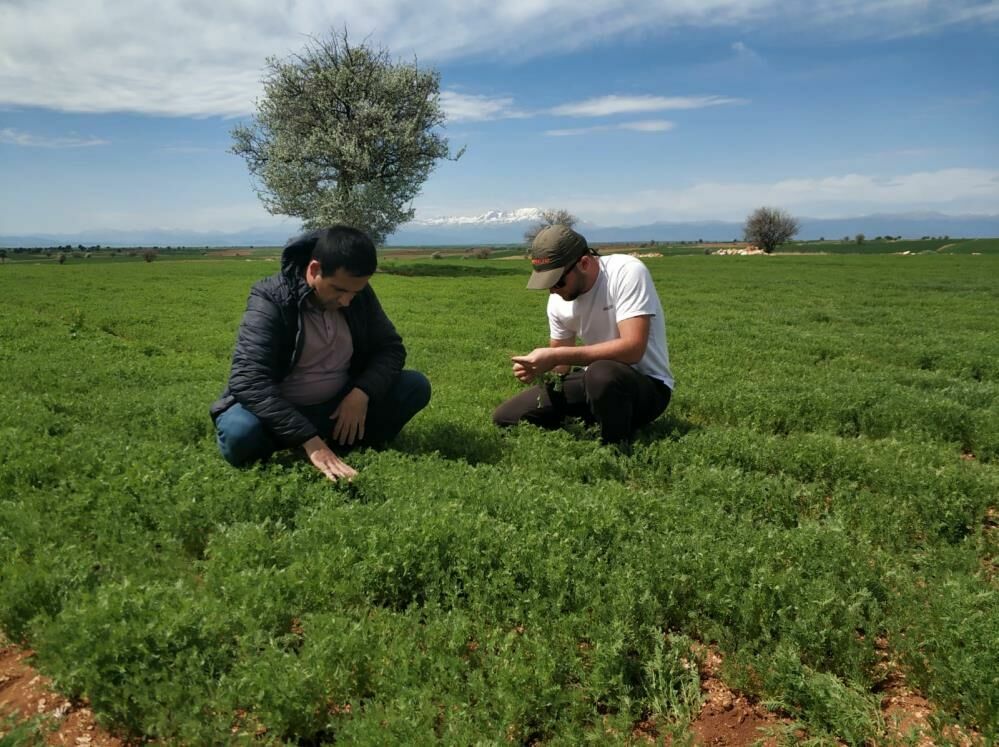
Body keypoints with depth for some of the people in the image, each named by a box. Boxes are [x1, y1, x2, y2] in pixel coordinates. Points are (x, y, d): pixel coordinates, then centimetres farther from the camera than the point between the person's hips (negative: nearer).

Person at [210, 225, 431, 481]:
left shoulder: (359, 294, -6)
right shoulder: (270, 301, -22)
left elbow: (391, 348, 1)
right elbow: (249, 382, -31)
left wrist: (362, 392, -20)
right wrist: (310, 441, -39)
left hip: (341, 407, 4)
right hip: (279, 412, -3)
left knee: (416, 385, -13)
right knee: (240, 434, -36)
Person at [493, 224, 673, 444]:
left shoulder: (628, 272, -22)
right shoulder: (558, 300, -3)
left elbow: (632, 348, -33)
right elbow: (560, 365, 6)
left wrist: (556, 355, -32)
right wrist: (537, 367, -18)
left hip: (648, 385, -6)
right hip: (596, 380, 6)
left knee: (601, 374, -41)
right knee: (505, 418, 0)